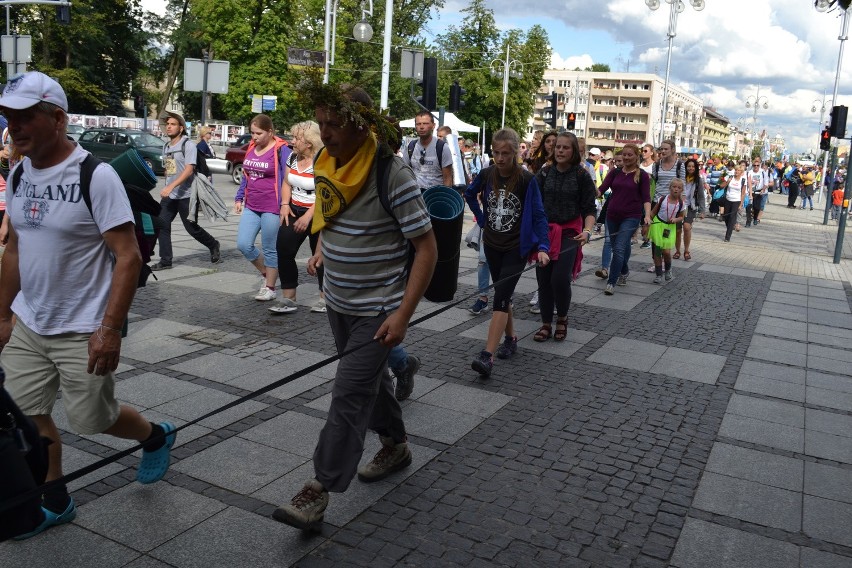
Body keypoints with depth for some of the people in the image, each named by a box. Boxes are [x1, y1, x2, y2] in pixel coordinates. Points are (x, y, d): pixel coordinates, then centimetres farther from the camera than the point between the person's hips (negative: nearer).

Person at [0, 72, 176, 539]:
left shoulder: (95, 175, -17)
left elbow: (129, 257, -19)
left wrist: (110, 328, -23)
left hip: (82, 331, -6)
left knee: (92, 420, 6)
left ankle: (157, 436, 35)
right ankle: (55, 502, 29)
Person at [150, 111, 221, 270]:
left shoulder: (188, 145, -10)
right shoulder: (166, 147, 13)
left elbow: (189, 170, -21)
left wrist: (171, 186, -29)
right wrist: (167, 188, 19)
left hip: (185, 195, -7)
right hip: (169, 195, 7)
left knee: (191, 228, 1)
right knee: (162, 225, -3)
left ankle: (213, 246, 26)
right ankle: (165, 261, 4)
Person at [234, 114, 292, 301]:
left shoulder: (281, 150, -10)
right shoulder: (251, 147, 10)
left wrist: (285, 204, -18)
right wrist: (239, 198, 18)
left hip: (271, 208, -6)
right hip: (251, 207, 7)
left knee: (270, 249, 3)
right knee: (243, 244, 1)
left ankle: (269, 288, 17)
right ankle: (266, 274, 24)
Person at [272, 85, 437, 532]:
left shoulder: (393, 176, -23)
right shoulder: (326, 164, -1)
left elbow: (427, 248, -20)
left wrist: (403, 314, -24)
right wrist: (322, 249, 7)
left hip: (377, 311, -7)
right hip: (338, 303, 8)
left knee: (349, 394, -6)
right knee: (371, 377, 21)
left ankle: (319, 491, 4)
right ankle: (395, 446, 43)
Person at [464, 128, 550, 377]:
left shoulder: (526, 179, -14)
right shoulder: (486, 174, -2)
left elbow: (538, 215, -15)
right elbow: (469, 194, 18)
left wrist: (542, 247, -25)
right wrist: (481, 218, 9)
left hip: (517, 247, -5)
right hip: (492, 245, 5)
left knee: (500, 297, -13)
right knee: (503, 294, 15)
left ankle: (487, 356, -19)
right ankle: (510, 338, 33)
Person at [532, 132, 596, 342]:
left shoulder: (582, 176, -2)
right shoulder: (545, 173, 6)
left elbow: (589, 209, -3)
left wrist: (587, 231, -20)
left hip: (569, 234, -3)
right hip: (544, 232, 3)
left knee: (560, 278, -12)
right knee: (543, 279, 3)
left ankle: (562, 319, 15)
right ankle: (546, 324, 18)